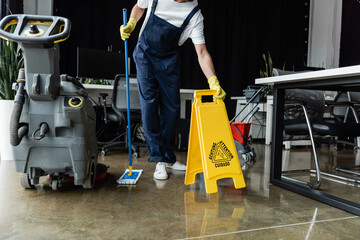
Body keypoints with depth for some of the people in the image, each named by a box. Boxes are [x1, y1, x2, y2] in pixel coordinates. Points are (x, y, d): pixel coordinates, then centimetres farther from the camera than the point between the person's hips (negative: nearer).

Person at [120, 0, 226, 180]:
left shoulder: (195, 15, -15)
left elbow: (202, 53, -20)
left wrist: (213, 81, -33)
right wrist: (130, 25, -6)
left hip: (169, 60, 1)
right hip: (145, 53, 0)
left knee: (171, 107, -1)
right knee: (149, 103, -11)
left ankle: (168, 157, 14)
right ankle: (159, 160, -7)